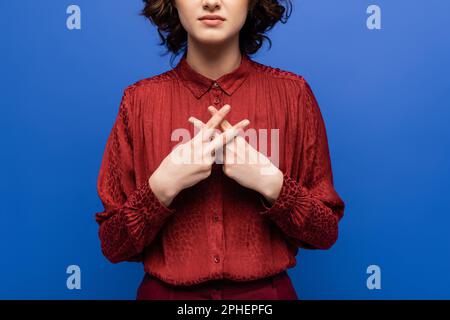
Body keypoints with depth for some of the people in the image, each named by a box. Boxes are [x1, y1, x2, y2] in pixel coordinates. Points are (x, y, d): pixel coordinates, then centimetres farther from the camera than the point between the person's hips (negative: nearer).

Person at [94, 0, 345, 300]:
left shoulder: (293, 92, -10)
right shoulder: (139, 99, -9)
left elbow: (326, 232, -5)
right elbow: (113, 245, -6)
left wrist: (271, 182, -21)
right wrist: (163, 185, -22)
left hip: (267, 291, 1)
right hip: (167, 292, 0)